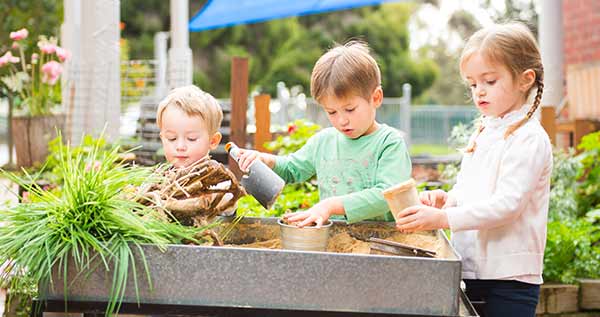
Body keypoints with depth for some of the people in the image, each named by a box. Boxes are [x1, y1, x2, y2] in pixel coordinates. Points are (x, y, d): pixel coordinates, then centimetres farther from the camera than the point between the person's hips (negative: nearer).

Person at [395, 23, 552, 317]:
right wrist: (444, 199, 0)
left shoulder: (529, 138, -11)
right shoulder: (482, 134, 15)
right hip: (469, 269, 7)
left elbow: (507, 204, -20)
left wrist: (444, 218, -26)